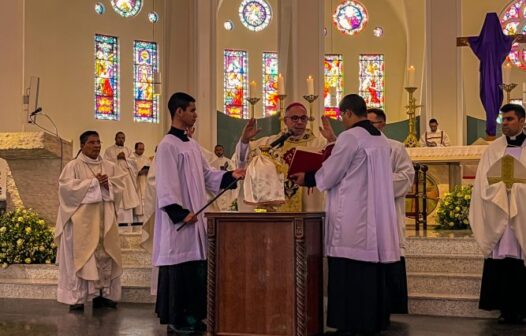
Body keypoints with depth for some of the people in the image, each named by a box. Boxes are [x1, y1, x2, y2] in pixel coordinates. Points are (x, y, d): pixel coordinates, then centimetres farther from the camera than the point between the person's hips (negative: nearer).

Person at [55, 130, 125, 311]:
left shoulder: (109, 166, 14)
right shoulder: (73, 166, -2)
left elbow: (120, 184, 9)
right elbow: (67, 186, -14)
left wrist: (108, 184, -13)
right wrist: (93, 182, -16)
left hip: (104, 220, 5)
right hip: (81, 220, -5)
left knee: (105, 255, 5)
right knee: (80, 256, -5)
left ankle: (103, 294, 12)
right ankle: (77, 297, -2)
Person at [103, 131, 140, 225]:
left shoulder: (128, 150, 18)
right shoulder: (109, 150, 7)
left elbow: (133, 163, 7)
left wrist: (125, 158, -8)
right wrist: (117, 157, -11)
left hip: (127, 178, 4)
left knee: (127, 199, -2)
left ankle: (126, 222, 1)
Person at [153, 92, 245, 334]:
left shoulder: (192, 144, 15)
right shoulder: (167, 145, -12)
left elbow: (207, 175, 18)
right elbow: (165, 185, -17)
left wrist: (231, 176, 4)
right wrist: (180, 213, -21)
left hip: (196, 217, 9)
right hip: (179, 219, -9)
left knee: (195, 267, 10)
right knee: (179, 268, -3)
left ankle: (190, 315, 18)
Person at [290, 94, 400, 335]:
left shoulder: (349, 137, -12)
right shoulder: (381, 139, 13)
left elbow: (329, 176, -10)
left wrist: (306, 178, 8)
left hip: (351, 220, -8)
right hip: (375, 220, 8)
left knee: (348, 274, -3)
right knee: (370, 270, 11)